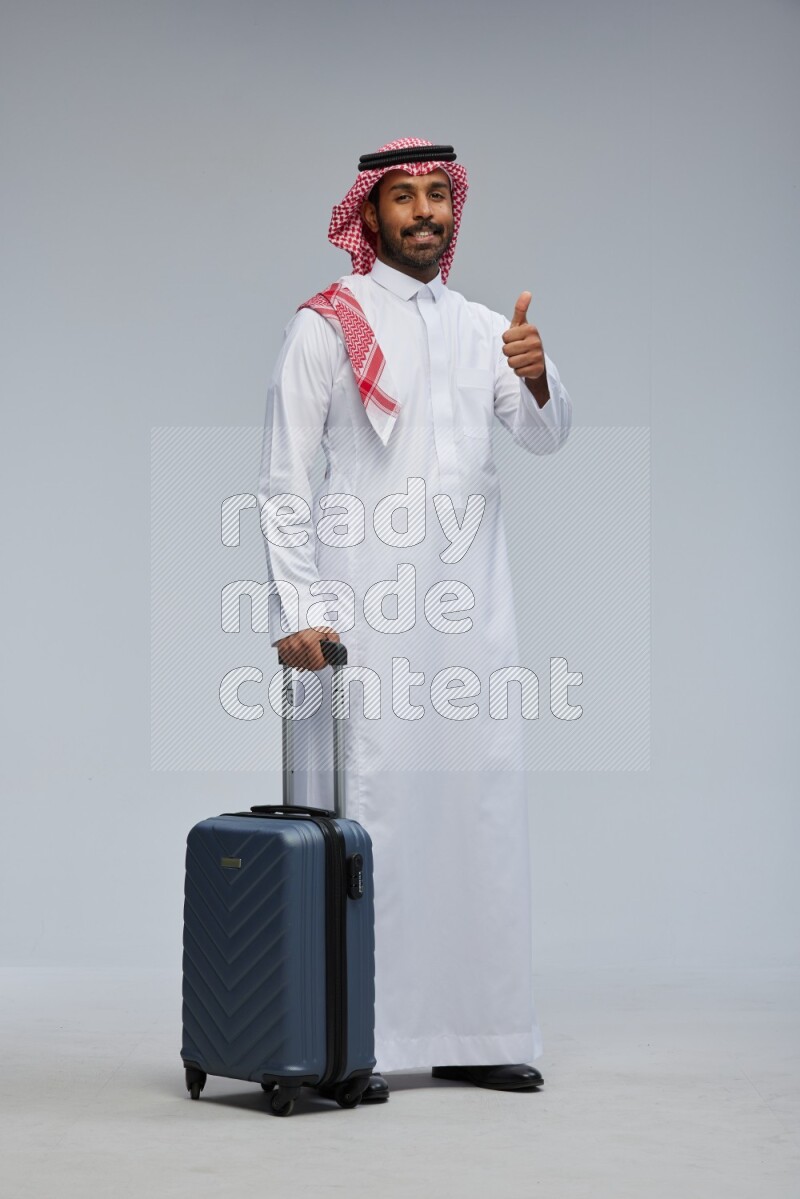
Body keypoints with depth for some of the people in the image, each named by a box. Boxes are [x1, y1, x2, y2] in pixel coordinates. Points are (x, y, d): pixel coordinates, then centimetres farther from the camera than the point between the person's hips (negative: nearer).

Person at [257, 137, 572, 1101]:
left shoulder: (487, 327, 17)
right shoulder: (327, 325, 3)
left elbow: (546, 436, 3)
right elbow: (282, 478, -2)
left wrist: (537, 379, -19)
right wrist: (295, 608, -11)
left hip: (470, 602, 5)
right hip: (365, 610, -5)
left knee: (483, 802, 6)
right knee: (363, 809, -7)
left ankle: (472, 1031, 14)